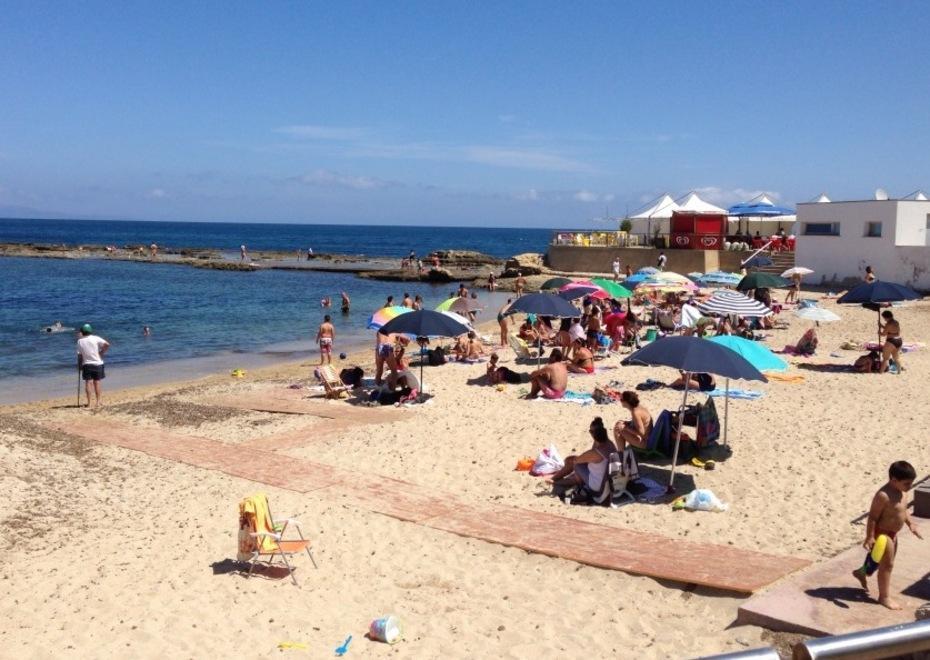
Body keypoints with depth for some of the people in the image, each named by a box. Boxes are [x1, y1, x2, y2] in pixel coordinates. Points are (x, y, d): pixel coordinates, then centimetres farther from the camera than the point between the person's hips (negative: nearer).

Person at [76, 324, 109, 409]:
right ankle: (97, 402, 6)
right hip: (97, 363, 0)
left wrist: (79, 365, 10)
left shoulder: (80, 341, -1)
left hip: (86, 364, 0)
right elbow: (107, 344, -17)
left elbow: (79, 355, 0)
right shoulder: (95, 338, -5)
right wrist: (102, 352, -2)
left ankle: (89, 403, -1)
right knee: (97, 382, 7)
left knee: (88, 383, 3)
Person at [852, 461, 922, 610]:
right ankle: (884, 596, 15)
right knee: (887, 565, 1)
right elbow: (873, 517, -26)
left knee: (882, 560, 26)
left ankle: (862, 572, 49)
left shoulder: (901, 491, -1)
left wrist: (911, 524, 10)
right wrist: (870, 537, -25)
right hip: (882, 534, -9)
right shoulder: (884, 496, -30)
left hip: (892, 533, 10)